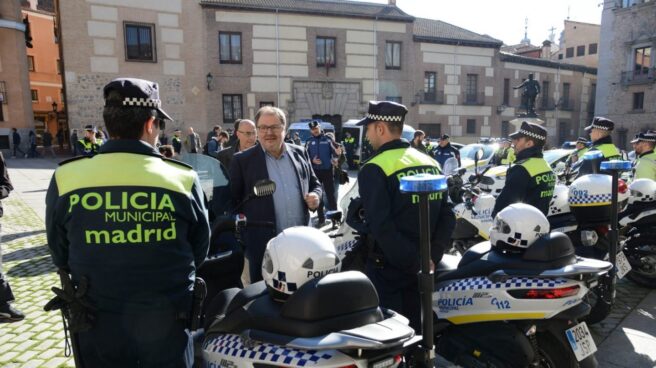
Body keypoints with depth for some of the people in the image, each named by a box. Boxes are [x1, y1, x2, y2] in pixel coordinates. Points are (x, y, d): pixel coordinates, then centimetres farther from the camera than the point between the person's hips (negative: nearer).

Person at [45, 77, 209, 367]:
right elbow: (199, 252, -2)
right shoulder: (183, 179, -15)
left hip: (98, 329, 1)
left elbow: (61, 257, 3)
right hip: (167, 325, -1)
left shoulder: (65, 178, -12)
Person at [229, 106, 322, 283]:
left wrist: (315, 196, -5)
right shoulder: (243, 160, -3)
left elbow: (315, 183, 16)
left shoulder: (300, 153, 6)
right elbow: (231, 198, -1)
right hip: (263, 245, -3)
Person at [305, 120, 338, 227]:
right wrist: (312, 160, -11)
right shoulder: (309, 142, 5)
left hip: (327, 170, -2)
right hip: (315, 171, 2)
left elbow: (335, 151, 3)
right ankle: (321, 218, 17)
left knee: (330, 194, 2)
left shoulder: (327, 139, 1)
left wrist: (335, 159, -17)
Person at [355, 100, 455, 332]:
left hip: (387, 268, -6)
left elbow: (381, 225, -23)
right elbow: (447, 216, 1)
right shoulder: (431, 163, 6)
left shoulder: (374, 169, -14)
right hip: (422, 267, 6)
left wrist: (413, 263, -16)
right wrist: (432, 256, -3)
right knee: (413, 329, 20)